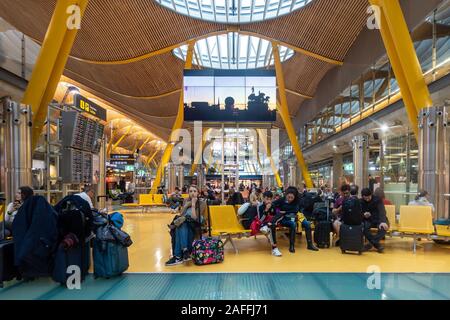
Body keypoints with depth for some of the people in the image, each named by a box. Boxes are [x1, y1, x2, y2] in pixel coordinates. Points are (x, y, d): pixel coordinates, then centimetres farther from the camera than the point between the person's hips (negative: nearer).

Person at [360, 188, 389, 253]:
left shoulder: (377, 199, -9)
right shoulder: (361, 202, 1)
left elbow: (382, 211, -23)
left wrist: (383, 221, -41)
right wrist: (363, 214, -24)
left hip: (378, 220, -2)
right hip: (368, 220, 2)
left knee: (384, 227, -35)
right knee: (363, 226, -32)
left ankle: (371, 244, -29)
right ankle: (377, 245, -26)